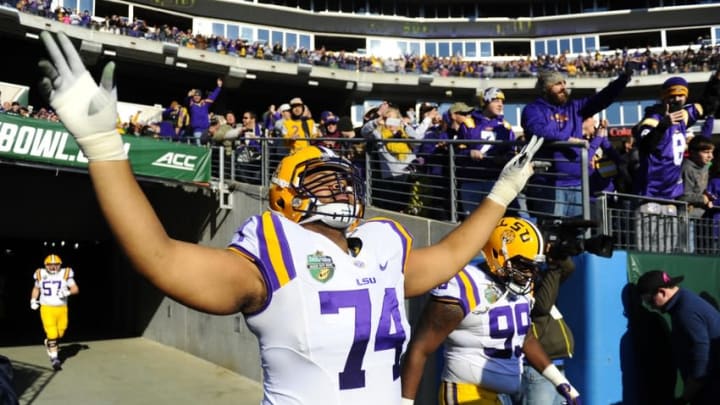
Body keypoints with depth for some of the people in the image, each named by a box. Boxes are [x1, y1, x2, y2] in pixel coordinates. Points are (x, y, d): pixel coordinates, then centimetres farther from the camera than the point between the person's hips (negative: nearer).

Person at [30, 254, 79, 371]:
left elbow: (75, 289, -5)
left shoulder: (65, 274, -4)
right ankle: (54, 358, 2)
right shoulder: (41, 274, 3)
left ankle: (48, 343, 43)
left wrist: (67, 292, -25)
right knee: (52, 334, -9)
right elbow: (36, 288, 22)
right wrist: (33, 300, 9)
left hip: (62, 308, 1)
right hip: (47, 308, -1)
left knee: (60, 333, 11)